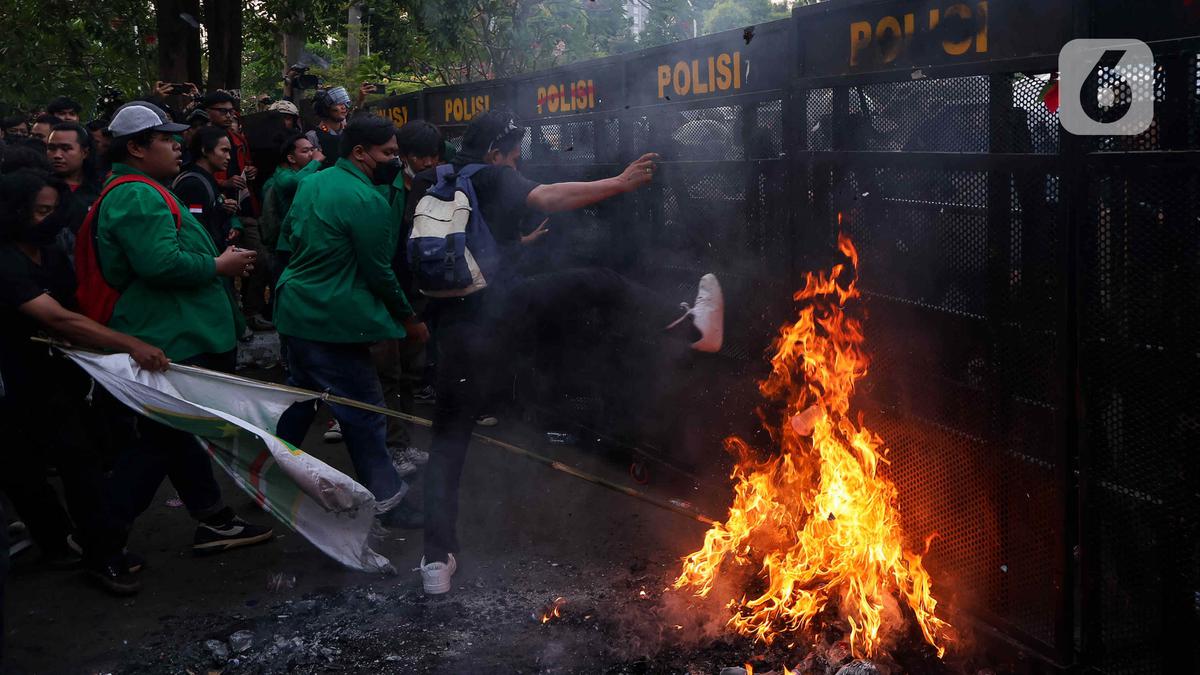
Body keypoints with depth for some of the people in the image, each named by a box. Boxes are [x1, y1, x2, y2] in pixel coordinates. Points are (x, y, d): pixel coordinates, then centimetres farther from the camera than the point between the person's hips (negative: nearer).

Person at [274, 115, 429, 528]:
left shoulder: (311, 183, 8)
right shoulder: (366, 200, -18)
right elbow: (379, 272, -15)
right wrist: (409, 319, -2)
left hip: (295, 311, 9)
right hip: (333, 322, -9)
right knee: (364, 412, -1)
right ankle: (385, 499, 6)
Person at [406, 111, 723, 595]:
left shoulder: (424, 189, 22)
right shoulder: (492, 179, 5)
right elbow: (548, 198, -12)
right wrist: (619, 183, -14)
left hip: (455, 332, 5)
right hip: (500, 305, -5)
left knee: (449, 441, 10)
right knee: (600, 283, 10)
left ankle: (437, 560, 5)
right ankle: (693, 327, 12)